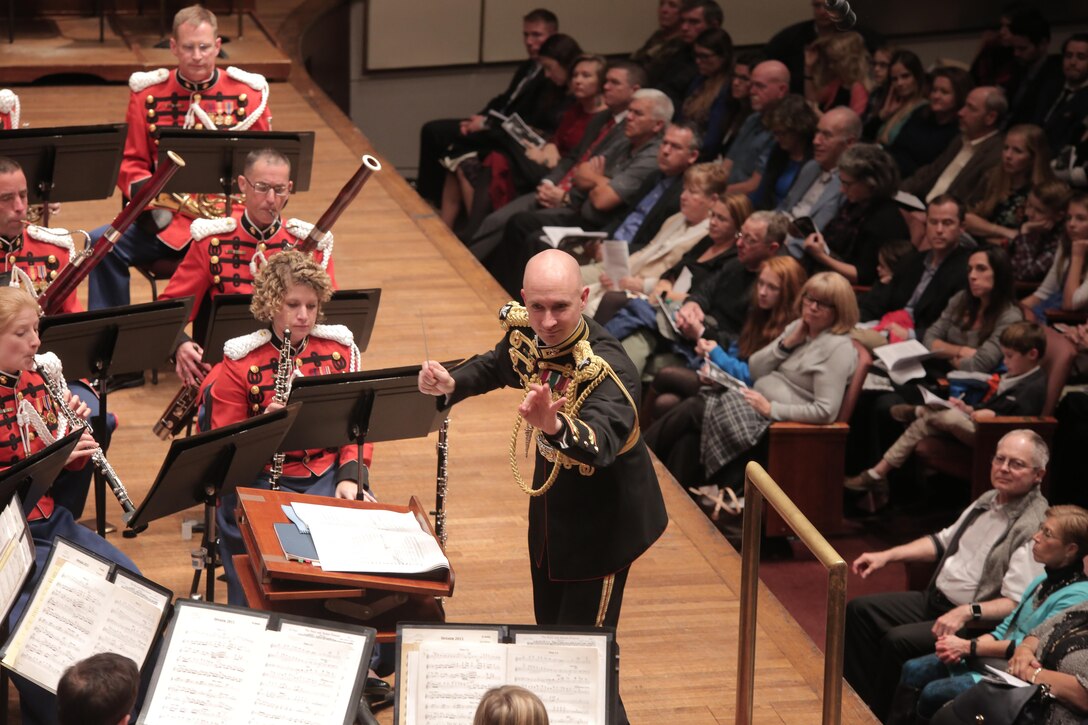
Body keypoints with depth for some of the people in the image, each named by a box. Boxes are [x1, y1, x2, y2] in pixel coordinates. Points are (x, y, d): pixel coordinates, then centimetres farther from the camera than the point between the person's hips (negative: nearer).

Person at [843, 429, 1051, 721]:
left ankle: (880, 717, -5)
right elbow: (943, 541, 22)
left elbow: (1018, 604, -26)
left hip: (977, 621, -9)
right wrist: (887, 555, 14)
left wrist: (967, 612, -36)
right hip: (933, 599, 10)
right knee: (860, 610, 5)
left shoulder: (1035, 527, -20)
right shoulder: (989, 500, 8)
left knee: (898, 641, -26)